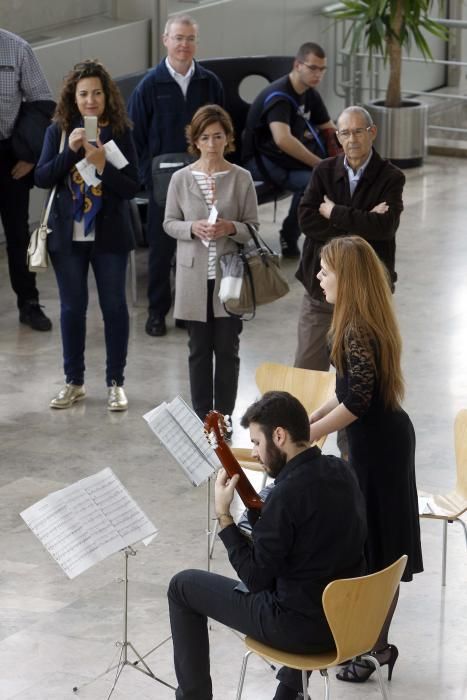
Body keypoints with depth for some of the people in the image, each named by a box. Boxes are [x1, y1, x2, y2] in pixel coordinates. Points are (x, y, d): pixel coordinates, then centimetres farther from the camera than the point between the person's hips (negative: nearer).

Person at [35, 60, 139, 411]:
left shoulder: (119, 132, -4)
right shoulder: (59, 131, 0)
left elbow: (133, 186, -7)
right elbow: (42, 177, -6)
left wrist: (102, 164, -21)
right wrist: (71, 150, -18)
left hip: (109, 234, -1)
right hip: (68, 234, 1)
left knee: (115, 305, 4)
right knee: (72, 307, 8)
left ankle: (115, 382, 14)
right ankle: (74, 382, 20)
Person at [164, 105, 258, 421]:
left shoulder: (242, 178, -2)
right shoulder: (181, 179, 1)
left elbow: (254, 228, 1)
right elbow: (169, 223, 6)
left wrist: (231, 228, -19)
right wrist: (193, 228, -14)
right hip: (195, 277, 1)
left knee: (227, 350, 3)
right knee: (199, 350, 8)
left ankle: (225, 418, 10)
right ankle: (202, 418, 16)